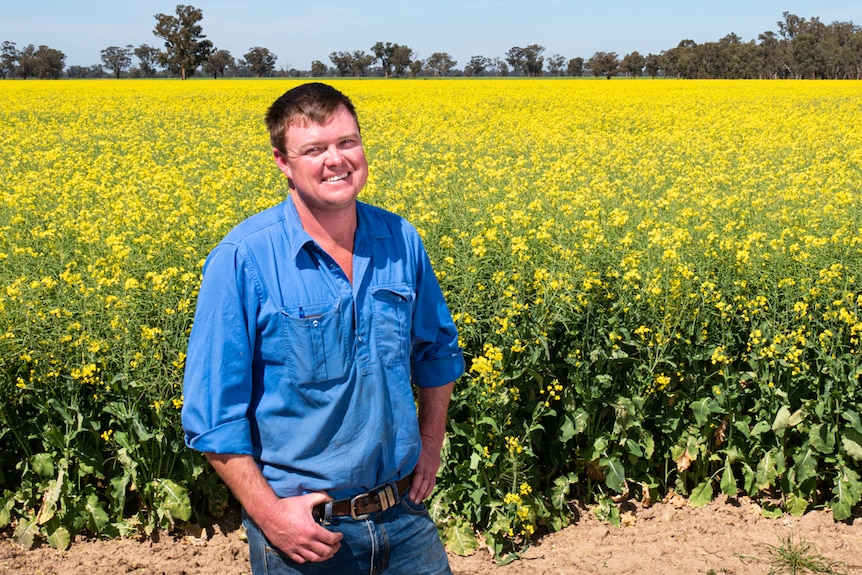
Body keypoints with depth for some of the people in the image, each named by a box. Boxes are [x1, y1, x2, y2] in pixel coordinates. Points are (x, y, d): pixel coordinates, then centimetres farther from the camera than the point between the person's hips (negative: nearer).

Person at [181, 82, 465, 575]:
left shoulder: (401, 240, 0)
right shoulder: (242, 260, -15)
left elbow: (437, 350, 16)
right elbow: (213, 409, -13)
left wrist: (431, 443, 9)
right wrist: (267, 513, -15)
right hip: (303, 524, -4)